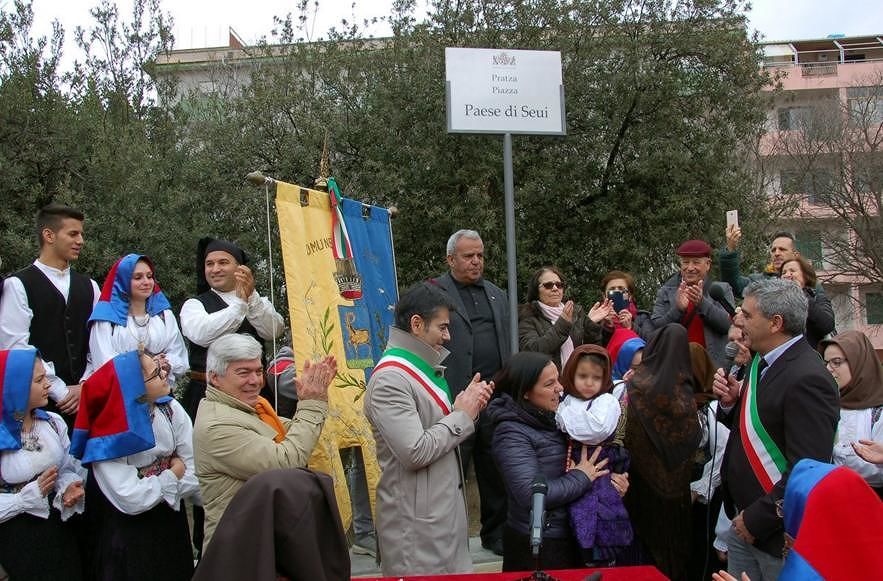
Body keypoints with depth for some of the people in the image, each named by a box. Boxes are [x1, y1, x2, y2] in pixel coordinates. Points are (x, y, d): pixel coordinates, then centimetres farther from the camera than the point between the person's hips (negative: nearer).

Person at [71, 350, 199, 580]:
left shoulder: (171, 410, -12)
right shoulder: (109, 439, -24)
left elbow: (194, 473, -13)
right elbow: (132, 501, -28)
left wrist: (155, 489, -20)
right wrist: (173, 474, -17)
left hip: (171, 520, 5)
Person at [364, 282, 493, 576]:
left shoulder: (424, 367, 13)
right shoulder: (390, 379, -19)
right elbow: (415, 453, -24)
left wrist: (468, 404, -1)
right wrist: (463, 415, -14)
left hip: (446, 507, 9)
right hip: (416, 519, -9)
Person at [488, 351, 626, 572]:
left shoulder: (553, 417, 6)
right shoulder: (512, 433, -19)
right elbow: (530, 494, -27)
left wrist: (614, 478, -6)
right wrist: (581, 478, -16)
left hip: (567, 536, 8)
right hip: (537, 545, -8)